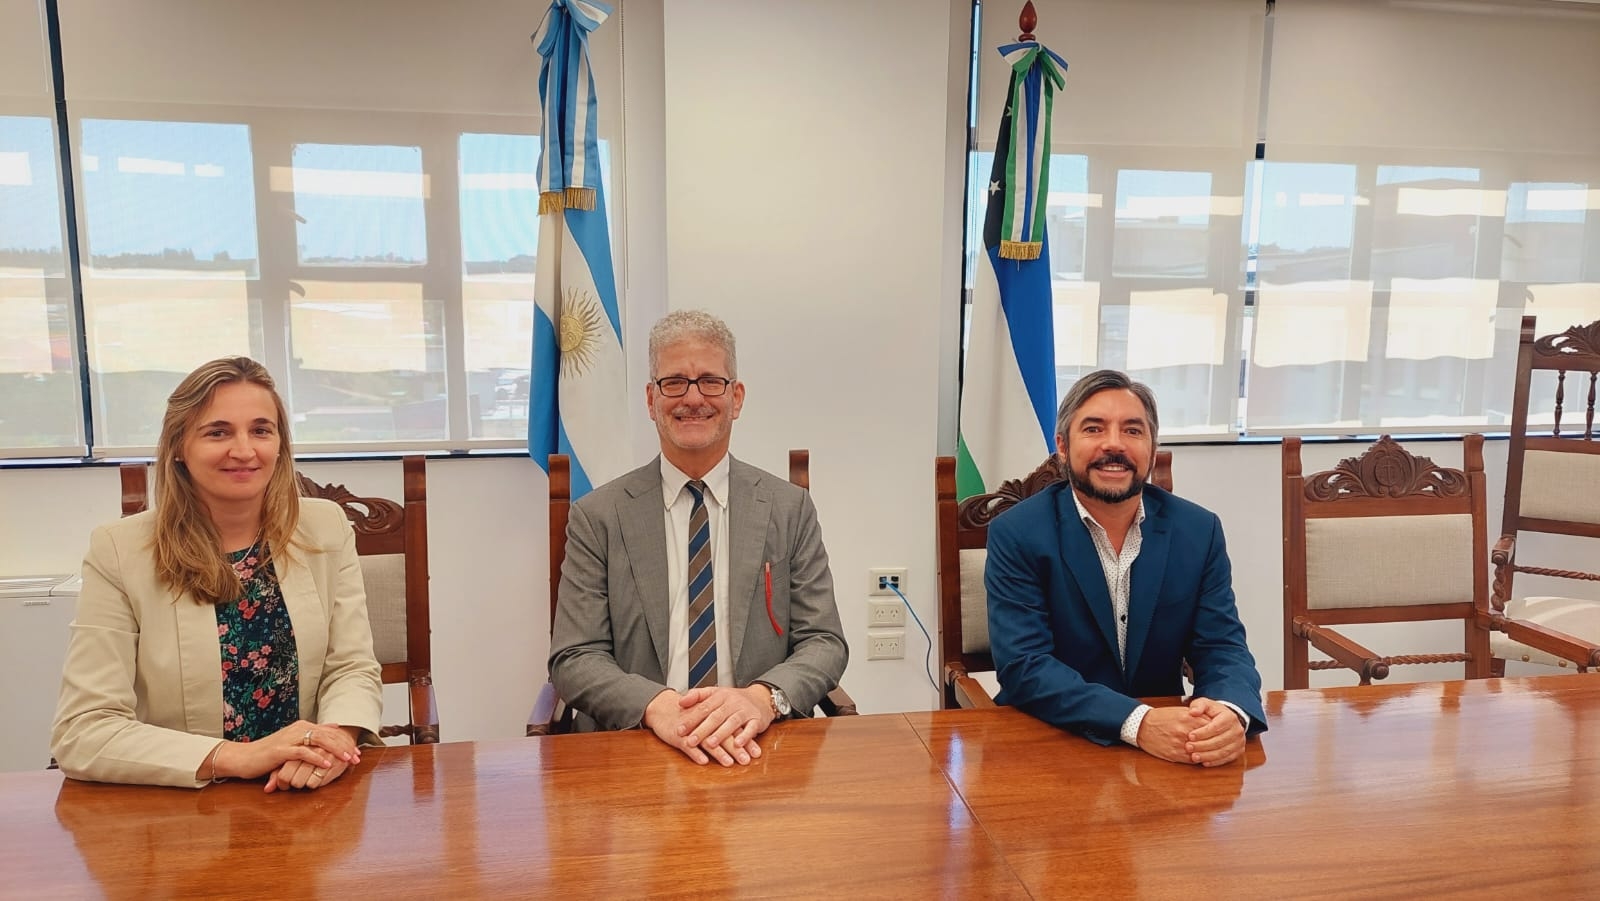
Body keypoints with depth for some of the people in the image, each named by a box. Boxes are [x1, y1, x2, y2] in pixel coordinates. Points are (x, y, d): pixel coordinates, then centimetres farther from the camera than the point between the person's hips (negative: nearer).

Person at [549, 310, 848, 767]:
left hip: (757, 747, 2)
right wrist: (656, 706, -21)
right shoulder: (598, 516, 4)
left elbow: (824, 642, 3)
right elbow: (574, 659, -1)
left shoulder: (790, 509, 6)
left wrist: (763, 698, -18)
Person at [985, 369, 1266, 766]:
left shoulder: (1198, 530, 0)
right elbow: (1022, 665, -16)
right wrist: (1139, 722, -29)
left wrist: (1231, 714, -24)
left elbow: (1222, 648, -1)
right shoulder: (1016, 534, -9)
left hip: (1167, 753, 3)